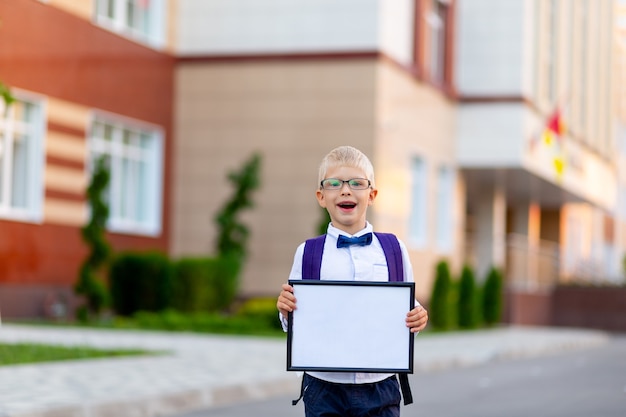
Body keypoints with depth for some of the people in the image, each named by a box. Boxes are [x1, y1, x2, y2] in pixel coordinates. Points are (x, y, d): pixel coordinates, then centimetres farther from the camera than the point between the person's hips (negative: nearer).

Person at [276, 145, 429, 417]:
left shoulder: (394, 250, 3)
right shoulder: (307, 253, 0)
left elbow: (408, 311, 8)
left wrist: (418, 319, -13)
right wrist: (286, 310, -16)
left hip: (380, 387, 1)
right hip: (324, 387, -1)